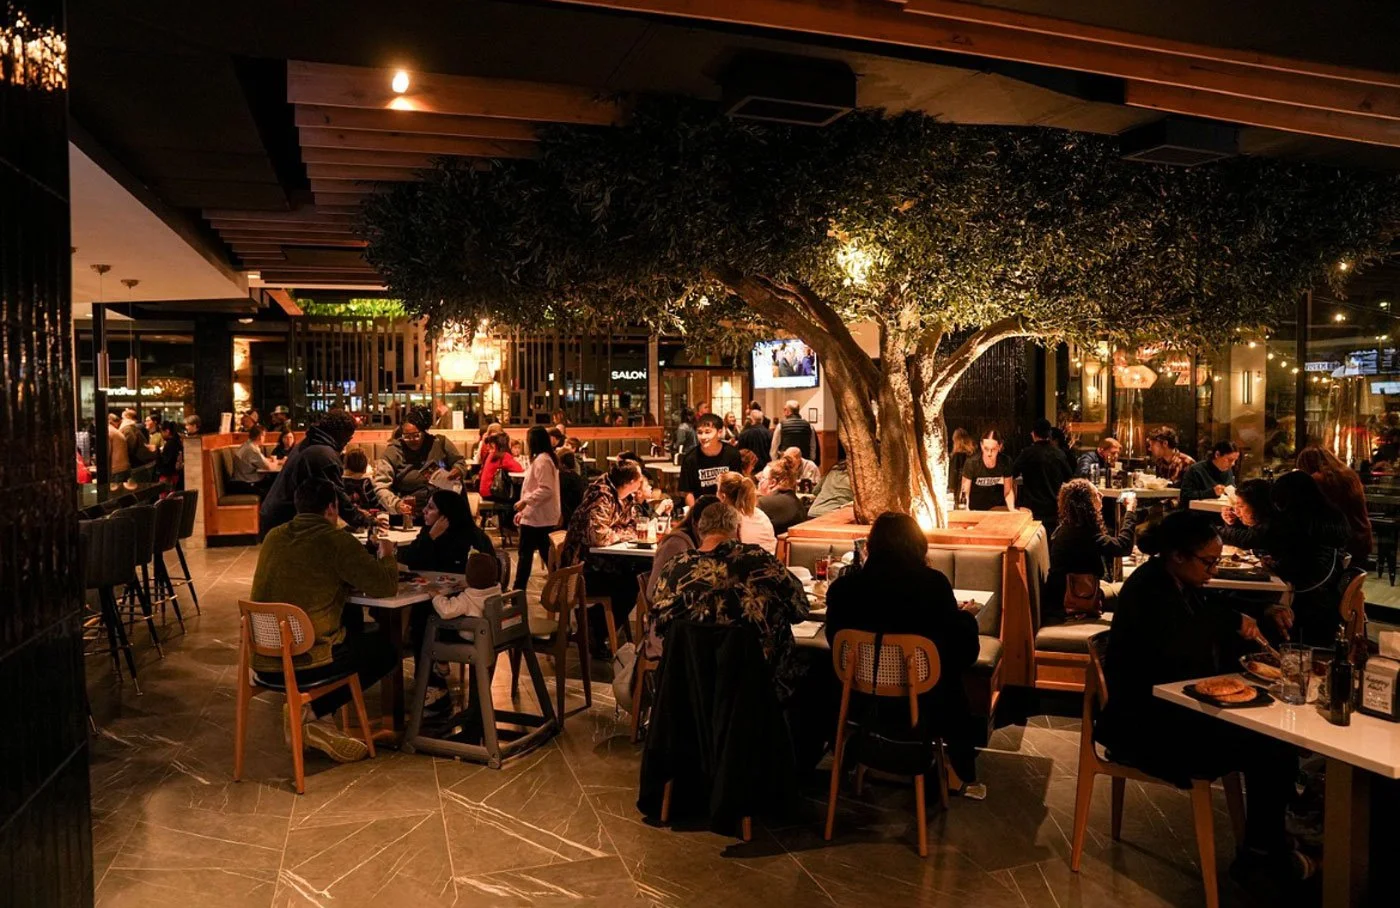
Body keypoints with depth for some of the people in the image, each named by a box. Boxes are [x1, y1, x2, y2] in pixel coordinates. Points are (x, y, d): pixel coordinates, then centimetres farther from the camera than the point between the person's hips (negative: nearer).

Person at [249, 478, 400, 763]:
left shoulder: (273, 537, 9)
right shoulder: (336, 541, -12)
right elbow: (387, 585, -9)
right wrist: (387, 555, 11)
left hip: (262, 662, 7)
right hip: (307, 663, -7)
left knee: (353, 633, 29)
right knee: (387, 649, 14)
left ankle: (311, 718, 14)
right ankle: (309, 712, 3)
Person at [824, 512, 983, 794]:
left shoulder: (843, 587, -15)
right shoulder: (934, 583, -19)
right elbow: (964, 653, -9)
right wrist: (964, 616, 12)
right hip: (923, 706, -2)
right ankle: (961, 776, 42)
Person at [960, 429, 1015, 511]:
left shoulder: (1004, 462, -15)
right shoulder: (971, 463, -23)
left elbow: (1008, 490, -4)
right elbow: (965, 492, -18)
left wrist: (1012, 509, -19)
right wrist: (966, 510, -36)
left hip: (995, 507, 2)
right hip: (974, 509, -2)